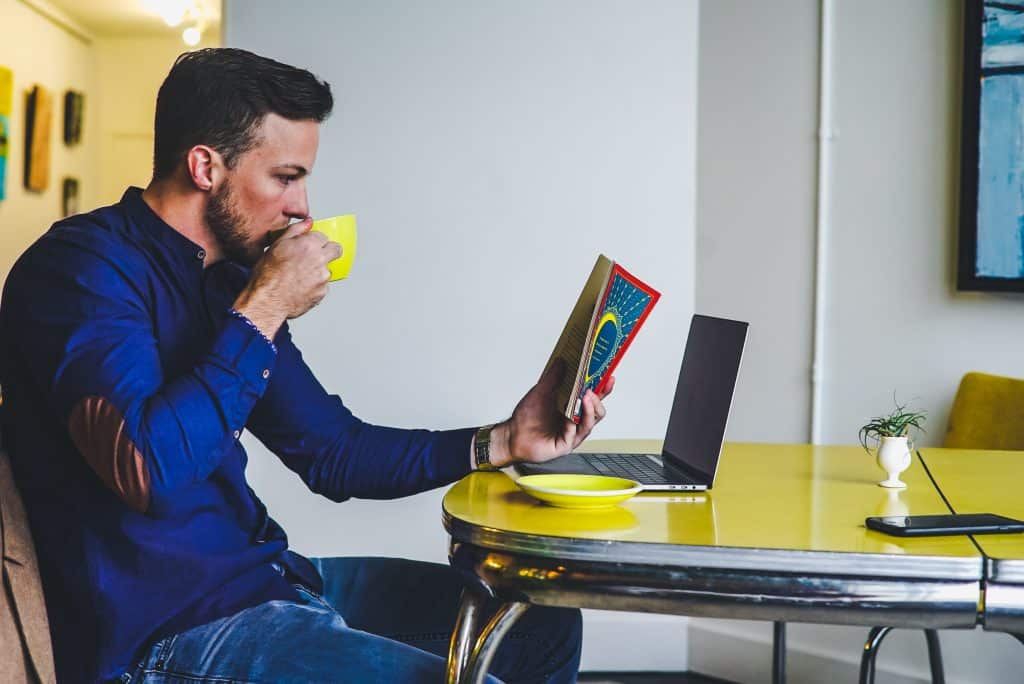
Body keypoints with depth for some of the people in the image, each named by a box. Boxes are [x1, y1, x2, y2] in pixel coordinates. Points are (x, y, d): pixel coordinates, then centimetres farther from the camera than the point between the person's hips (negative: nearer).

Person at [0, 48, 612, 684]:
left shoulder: (230, 278, 11)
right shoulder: (83, 267, -15)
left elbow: (333, 451, 15)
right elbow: (148, 471, -30)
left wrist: (501, 442, 5)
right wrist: (262, 313, -20)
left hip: (264, 578, 9)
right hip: (167, 632, -9)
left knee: (546, 625, 12)